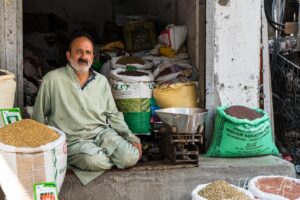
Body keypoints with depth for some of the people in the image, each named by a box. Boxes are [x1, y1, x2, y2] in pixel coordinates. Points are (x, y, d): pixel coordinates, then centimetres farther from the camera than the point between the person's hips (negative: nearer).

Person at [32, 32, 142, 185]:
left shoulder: (102, 81, 10)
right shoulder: (52, 79, -4)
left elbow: (113, 115, 14)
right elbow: (39, 116, 3)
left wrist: (132, 138, 4)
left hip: (102, 132, 4)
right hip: (72, 139, -4)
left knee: (131, 157, -20)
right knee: (95, 161, -34)